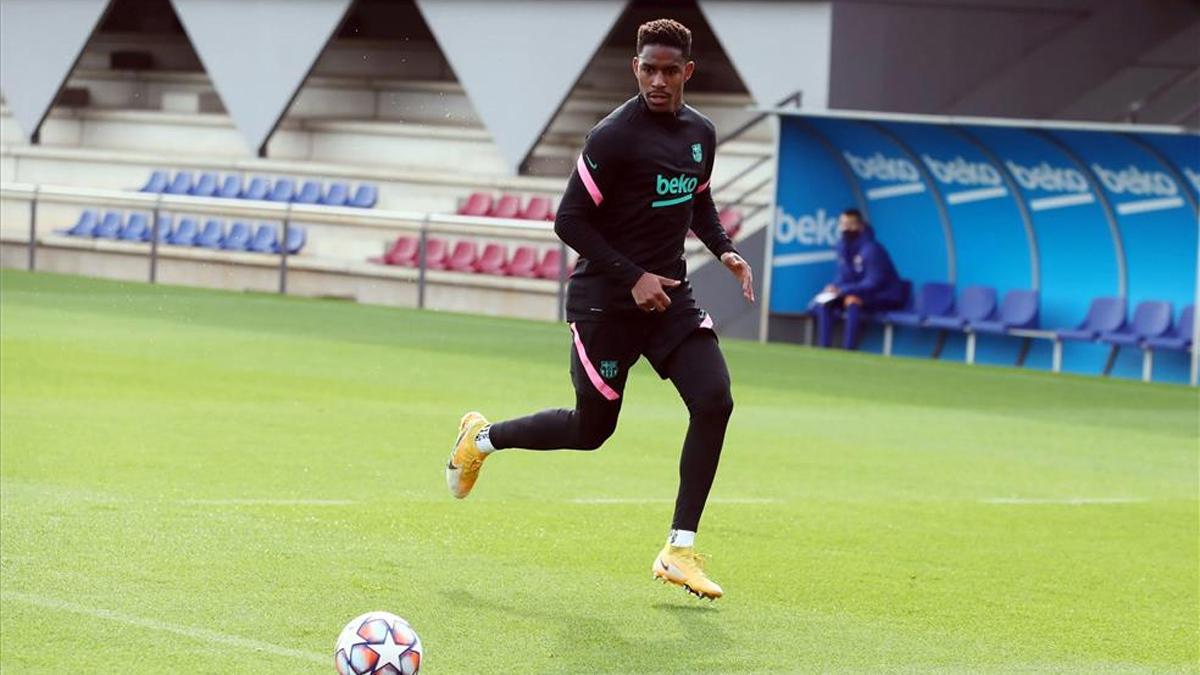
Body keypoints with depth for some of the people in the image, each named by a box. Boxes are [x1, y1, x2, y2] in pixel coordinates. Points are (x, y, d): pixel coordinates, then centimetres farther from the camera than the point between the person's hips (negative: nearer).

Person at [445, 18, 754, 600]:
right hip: (606, 301, -6)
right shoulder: (614, 137, -16)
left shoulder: (700, 133, 7)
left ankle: (680, 551, -8)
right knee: (591, 429, 4)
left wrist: (723, 249, 7)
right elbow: (570, 221, -16)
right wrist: (632, 278, -20)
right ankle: (482, 438, 33)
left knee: (714, 400, -15)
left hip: (668, 292, 6)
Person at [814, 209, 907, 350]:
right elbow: (844, 276, 9)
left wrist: (843, 290, -29)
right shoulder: (844, 244, 1)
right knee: (825, 300, -3)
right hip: (862, 293, 9)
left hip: (887, 298, -9)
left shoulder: (871, 249, -23)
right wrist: (834, 288, -14)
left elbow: (874, 283, -25)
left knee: (852, 301, -35)